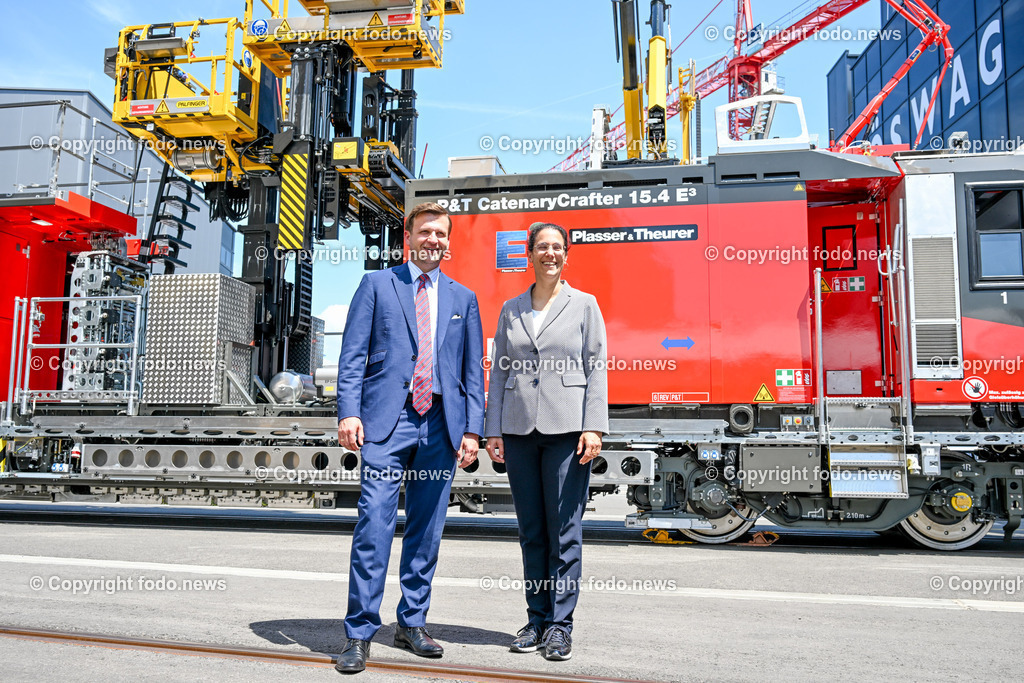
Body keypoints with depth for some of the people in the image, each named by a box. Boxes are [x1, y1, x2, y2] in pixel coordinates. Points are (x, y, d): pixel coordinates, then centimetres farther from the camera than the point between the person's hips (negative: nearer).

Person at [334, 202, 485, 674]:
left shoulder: (463, 298, 15)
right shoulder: (376, 285, 9)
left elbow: (473, 370, 13)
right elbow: (353, 354, 3)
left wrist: (472, 428, 3)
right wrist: (349, 412, -9)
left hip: (441, 425, 3)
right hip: (387, 422, -3)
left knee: (426, 532, 9)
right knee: (374, 525, -8)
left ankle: (412, 624, 23)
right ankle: (359, 634, 2)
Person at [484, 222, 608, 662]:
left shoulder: (584, 305, 6)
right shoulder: (511, 310, 13)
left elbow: (596, 370, 1)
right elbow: (498, 373, 12)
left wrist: (594, 427, -9)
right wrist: (493, 430, 5)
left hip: (566, 428, -3)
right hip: (519, 430, 3)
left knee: (565, 530, -1)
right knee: (531, 530, 9)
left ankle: (561, 624, 10)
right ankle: (537, 619, 20)